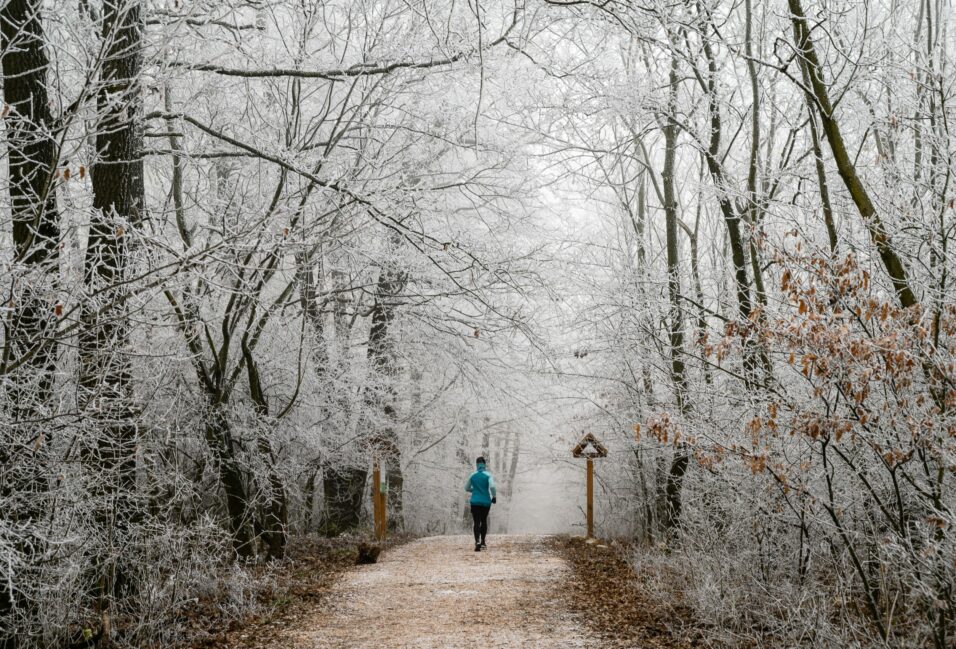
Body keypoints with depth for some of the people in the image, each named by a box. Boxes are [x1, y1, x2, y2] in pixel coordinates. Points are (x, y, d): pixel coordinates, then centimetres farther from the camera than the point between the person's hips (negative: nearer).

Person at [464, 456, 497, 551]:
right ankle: (483, 542, 25)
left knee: (477, 522, -4)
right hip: (486, 502, 0)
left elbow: (467, 488, 12)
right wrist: (494, 496, -4)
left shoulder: (472, 475, 2)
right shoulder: (488, 475, -6)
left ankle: (477, 541, -25)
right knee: (484, 521, 19)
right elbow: (492, 487, -19)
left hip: (475, 502, 0)